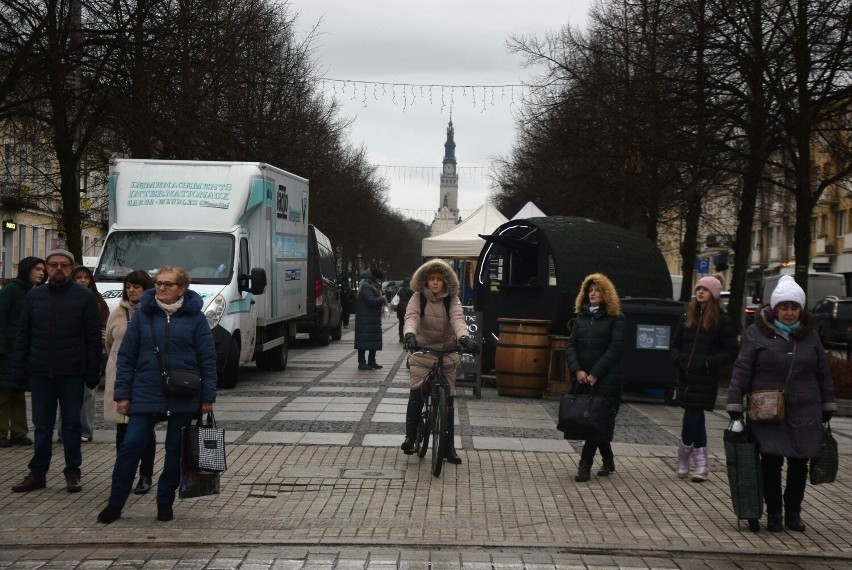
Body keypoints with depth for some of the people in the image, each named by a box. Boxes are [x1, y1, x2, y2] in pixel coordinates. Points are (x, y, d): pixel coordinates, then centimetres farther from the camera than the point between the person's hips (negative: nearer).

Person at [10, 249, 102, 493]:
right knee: (42, 425, 9)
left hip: (72, 374, -3)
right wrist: (19, 368, 3)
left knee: (71, 424, 5)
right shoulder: (34, 296, 8)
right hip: (39, 373, 3)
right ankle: (37, 473, 16)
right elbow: (23, 335, 10)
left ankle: (72, 473, 14)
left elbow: (93, 338, -3)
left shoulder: (85, 297, -2)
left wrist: (93, 372, -8)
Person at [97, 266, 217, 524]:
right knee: (130, 447, -4)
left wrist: (207, 397, -4)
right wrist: (122, 394, -1)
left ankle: (165, 503, 21)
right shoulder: (142, 315, 4)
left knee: (175, 451, 7)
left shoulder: (195, 318, 1)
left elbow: (207, 359, 0)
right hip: (146, 396, 0)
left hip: (183, 399, 0)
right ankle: (115, 504, 6)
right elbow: (126, 356, 4)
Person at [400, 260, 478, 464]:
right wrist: (410, 335, -45)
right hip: (422, 351, -1)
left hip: (447, 354, 1)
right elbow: (411, 317, -22)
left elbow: (458, 319, -21)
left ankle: (449, 447, 9)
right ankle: (410, 438, -2)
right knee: (416, 393, -15)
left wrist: (464, 338, -42)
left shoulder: (452, 300, -4)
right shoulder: (418, 298, -6)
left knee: (448, 400, 2)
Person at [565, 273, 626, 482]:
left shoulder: (616, 318, -1)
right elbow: (571, 345, 7)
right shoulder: (581, 317, 13)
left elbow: (615, 348, -10)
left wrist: (595, 374, -15)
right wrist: (577, 370, -9)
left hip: (606, 380, -5)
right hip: (583, 379, 5)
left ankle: (585, 465, -6)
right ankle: (608, 461, 24)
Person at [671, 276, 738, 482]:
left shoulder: (722, 320, -4)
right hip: (686, 377, 5)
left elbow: (731, 352, -6)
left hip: (705, 380, -5)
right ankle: (701, 465, 18)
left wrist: (707, 363, -15)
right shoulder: (688, 316, 11)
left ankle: (684, 456, 13)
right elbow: (675, 343, 18)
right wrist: (678, 359, -2)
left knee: (690, 419, -6)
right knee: (696, 419, 11)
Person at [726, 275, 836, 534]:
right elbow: (741, 372, -5)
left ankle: (793, 512, 23)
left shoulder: (810, 336, 7)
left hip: (804, 415, 3)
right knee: (771, 463, 0)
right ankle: (773, 513, 14)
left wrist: (828, 406, 13)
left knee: (799, 464, 8)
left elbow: (823, 374, 13)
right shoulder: (756, 333, -4)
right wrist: (735, 407, -8)